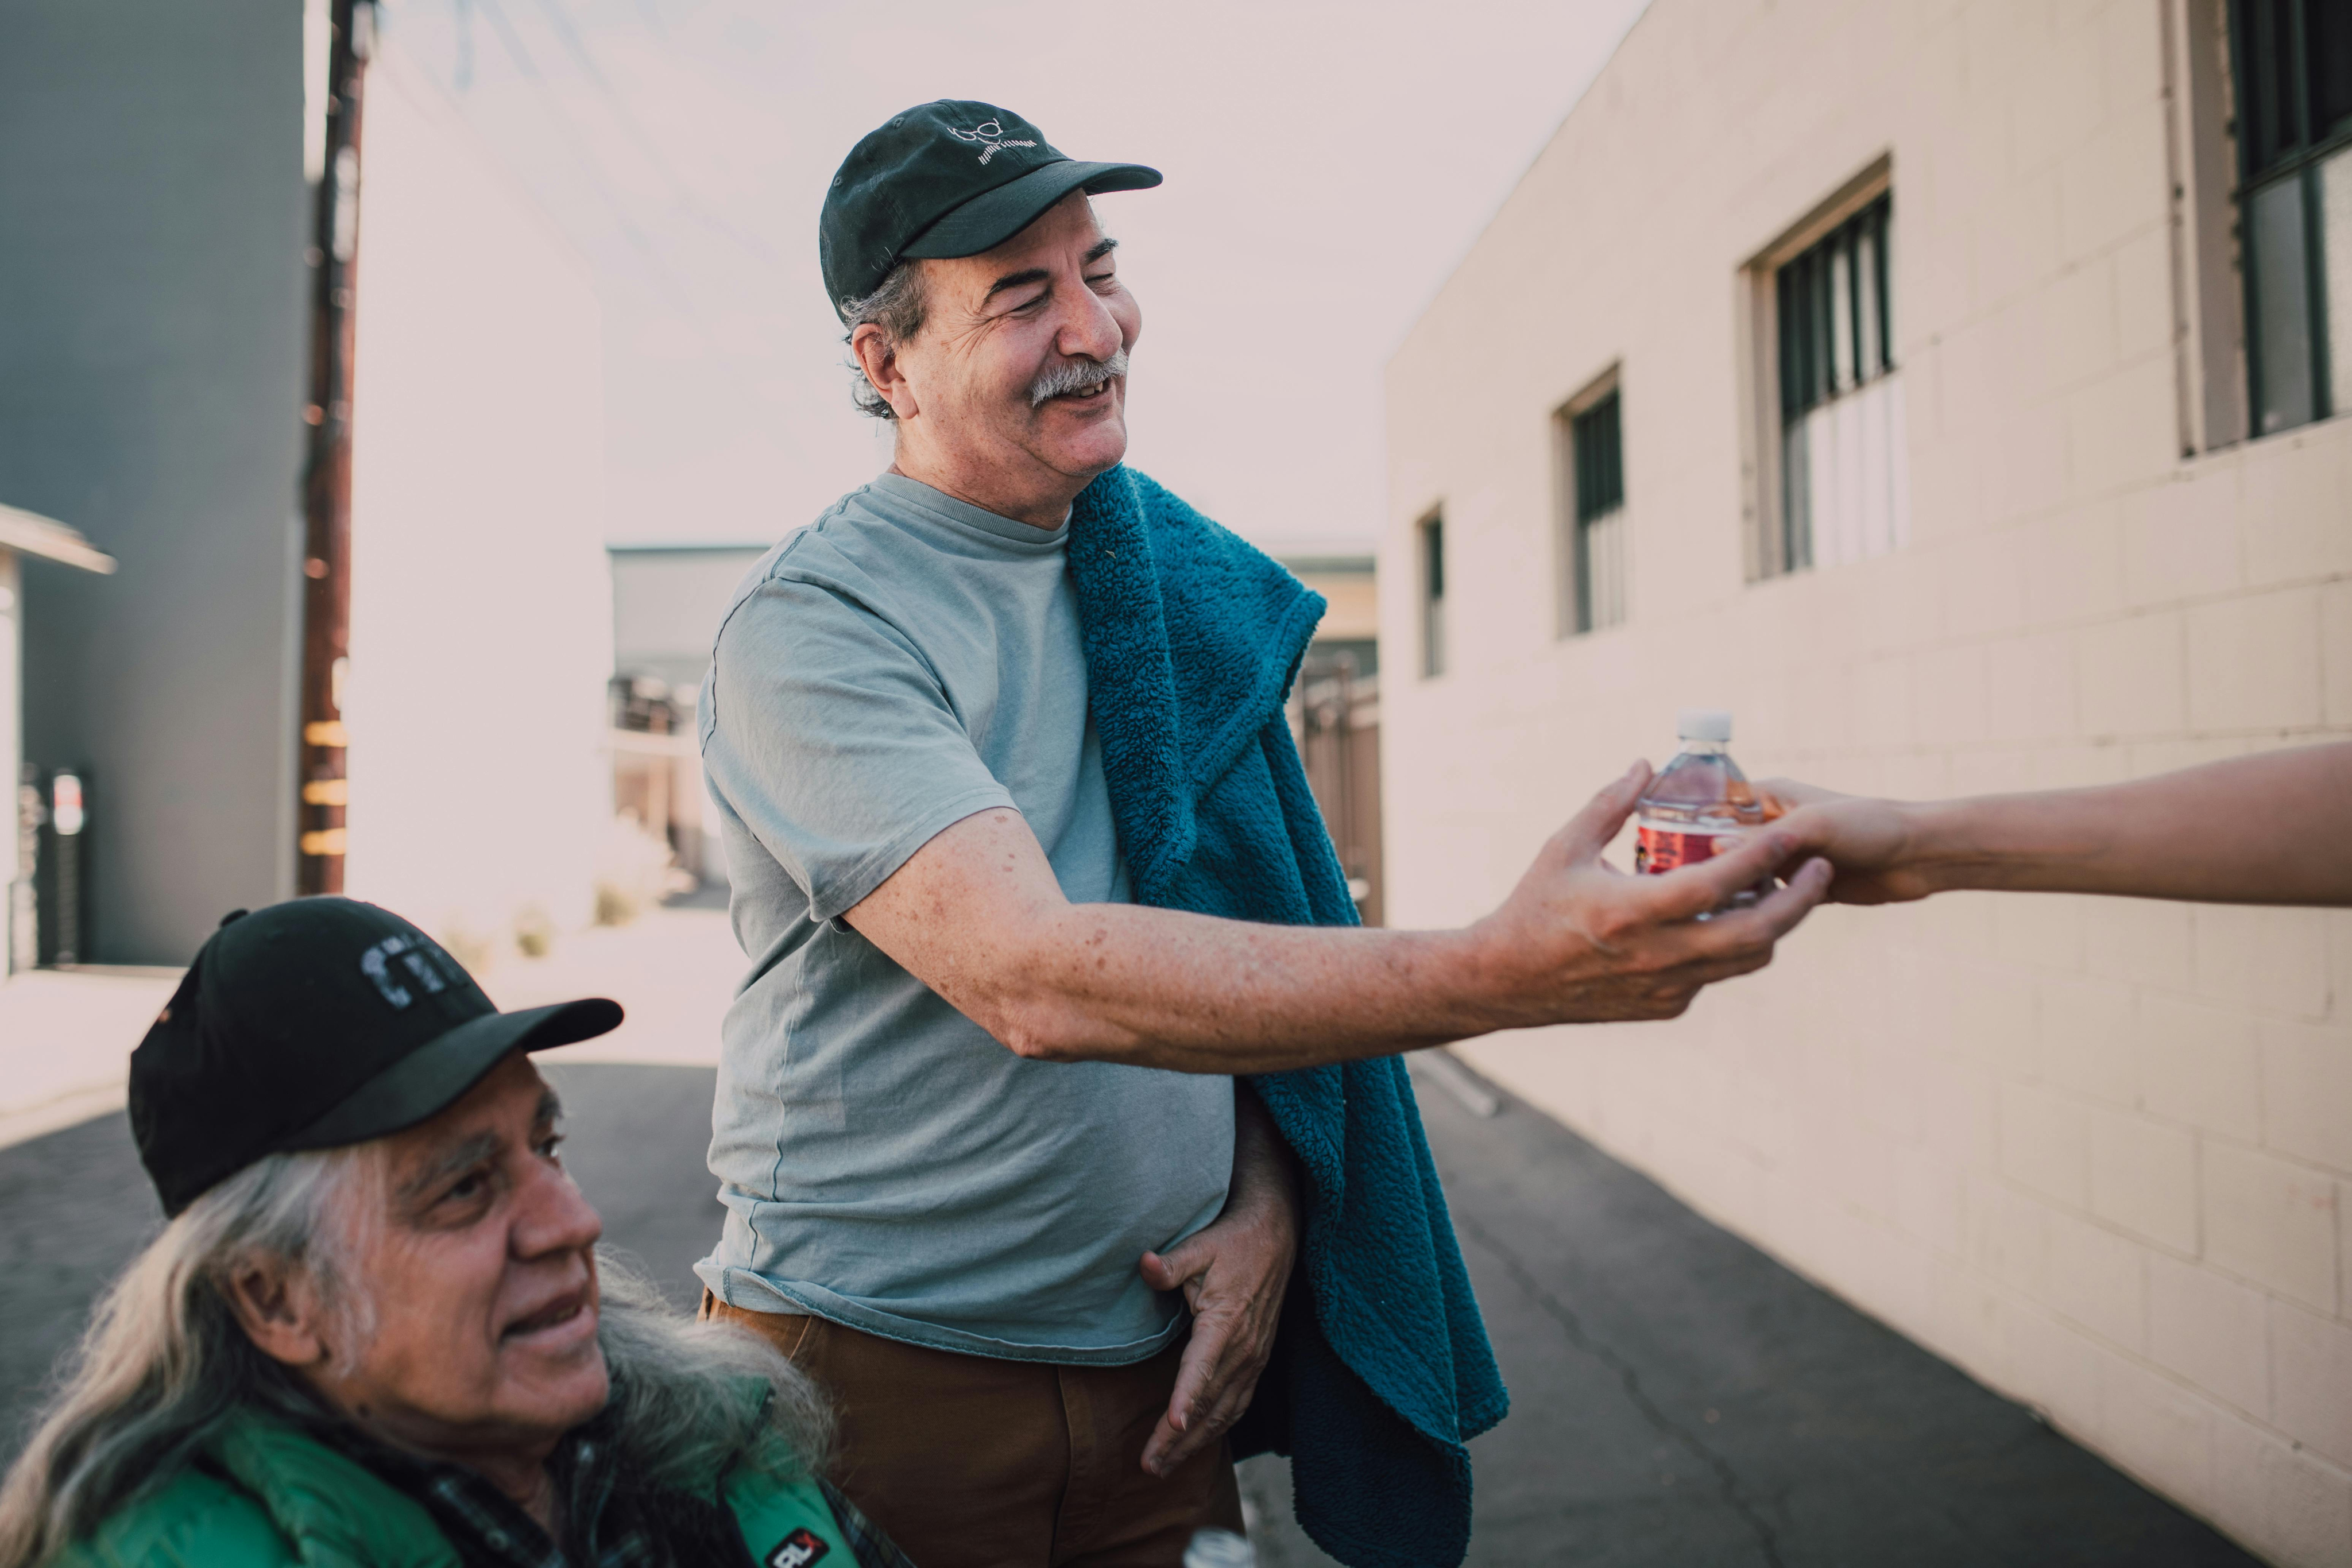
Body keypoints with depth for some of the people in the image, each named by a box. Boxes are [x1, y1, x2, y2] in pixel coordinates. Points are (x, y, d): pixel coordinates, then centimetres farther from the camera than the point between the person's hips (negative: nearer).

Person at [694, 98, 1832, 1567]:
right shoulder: (814, 628, -16)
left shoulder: (1167, 583, 6)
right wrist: (1505, 973, -37)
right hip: (884, 1380, -5)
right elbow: (1035, 976, -30)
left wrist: (1265, 1208, -4)